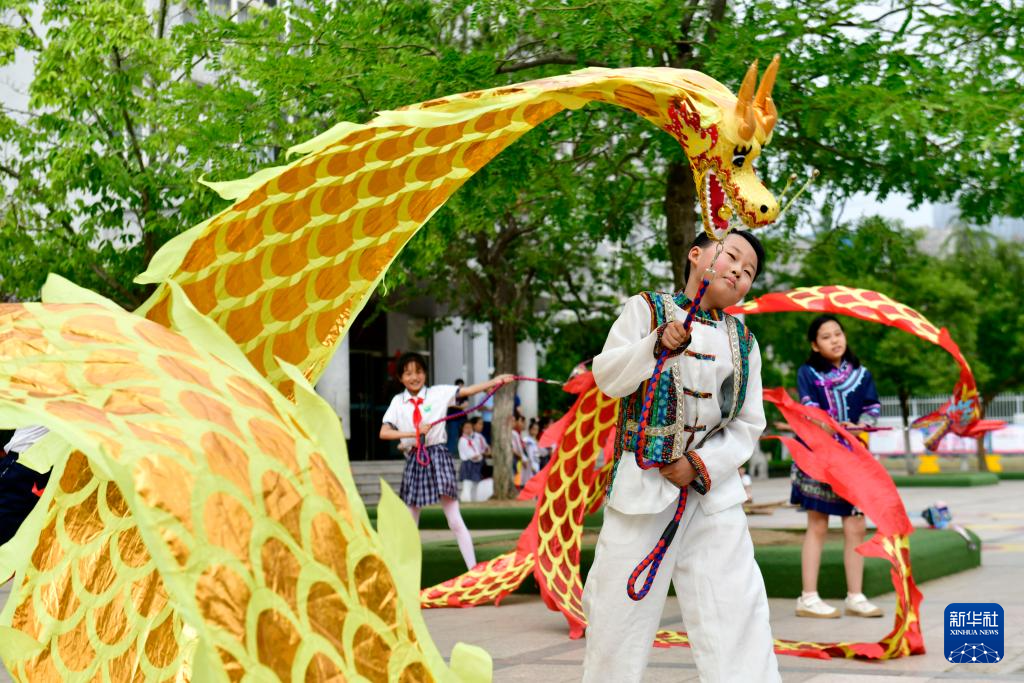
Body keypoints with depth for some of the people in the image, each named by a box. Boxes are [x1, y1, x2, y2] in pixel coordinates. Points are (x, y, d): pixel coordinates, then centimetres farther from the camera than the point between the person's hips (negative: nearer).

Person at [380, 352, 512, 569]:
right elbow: (384, 433, -2)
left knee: (455, 520, -7)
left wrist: (495, 381, -18)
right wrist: (413, 433, -14)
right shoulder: (398, 402, 6)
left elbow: (467, 391, -7)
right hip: (414, 460, 3)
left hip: (438, 456, -3)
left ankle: (473, 568, -5)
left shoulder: (439, 393, 1)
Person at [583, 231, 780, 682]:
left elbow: (749, 423, 9)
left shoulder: (743, 342, 12)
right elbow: (607, 378, -5)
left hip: (713, 487, 3)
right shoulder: (647, 309, 3)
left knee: (738, 609, -5)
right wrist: (658, 344, -20)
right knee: (620, 608, 1)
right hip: (644, 480, -3)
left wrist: (704, 465, -7)